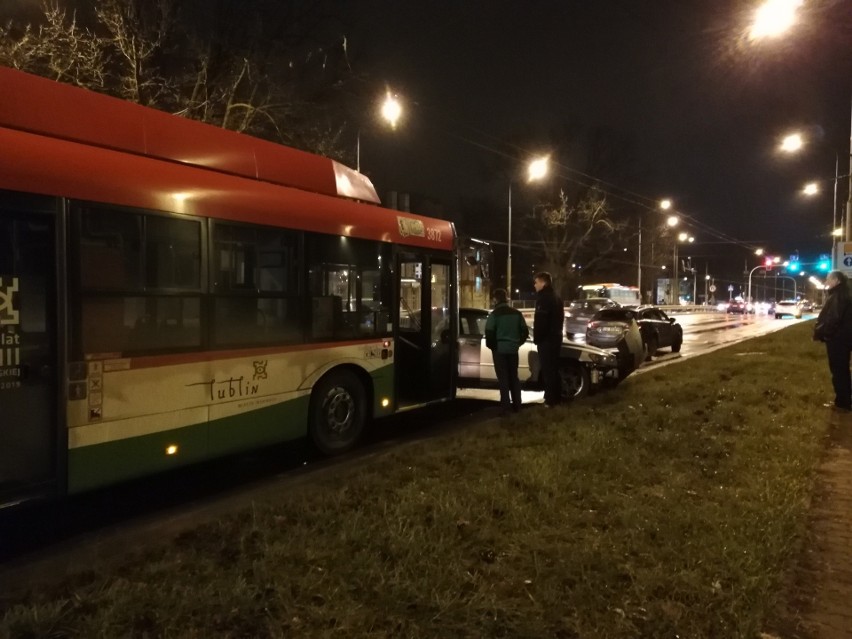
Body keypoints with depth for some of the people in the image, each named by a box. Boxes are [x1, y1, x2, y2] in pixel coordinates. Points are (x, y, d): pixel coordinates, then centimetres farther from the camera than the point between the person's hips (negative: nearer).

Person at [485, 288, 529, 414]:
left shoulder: (494, 314, -9)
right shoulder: (517, 313, 7)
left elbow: (489, 333, -13)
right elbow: (525, 332, 9)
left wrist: (491, 346, 3)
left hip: (500, 349, -4)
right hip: (513, 349, 4)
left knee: (503, 378, 1)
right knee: (514, 377, 13)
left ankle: (506, 405, -2)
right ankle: (517, 405, 15)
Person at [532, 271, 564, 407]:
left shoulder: (544, 297, -15)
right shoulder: (555, 297, 17)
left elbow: (541, 320, -20)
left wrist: (537, 338, -13)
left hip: (546, 339, -10)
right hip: (555, 337, 10)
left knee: (548, 369, -7)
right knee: (553, 369, 14)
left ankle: (550, 399, -5)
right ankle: (556, 397, 20)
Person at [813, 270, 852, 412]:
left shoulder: (838, 296, -18)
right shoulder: (839, 295, 13)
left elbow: (833, 319, -26)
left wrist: (819, 333, -17)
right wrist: (820, 331, 13)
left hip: (837, 339, -10)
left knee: (838, 371, -3)